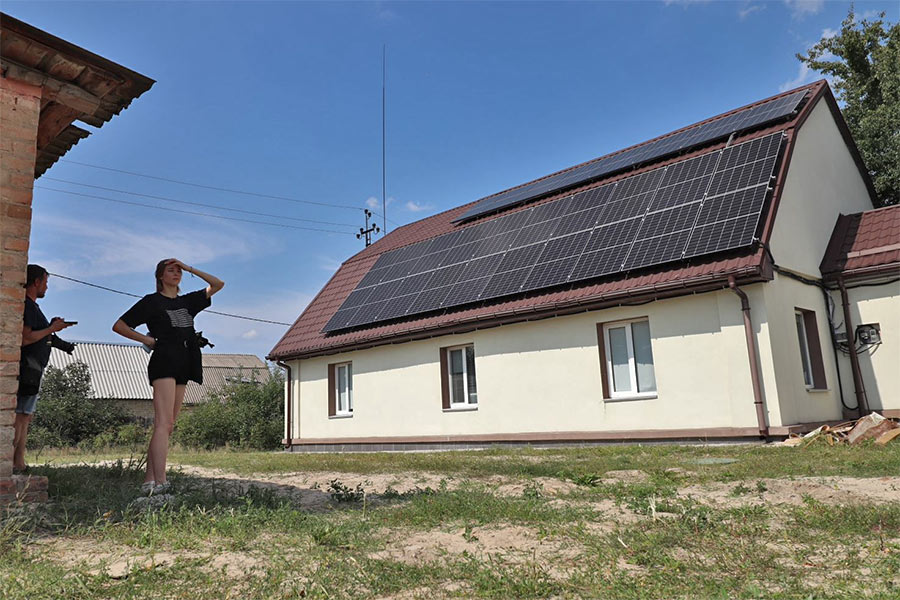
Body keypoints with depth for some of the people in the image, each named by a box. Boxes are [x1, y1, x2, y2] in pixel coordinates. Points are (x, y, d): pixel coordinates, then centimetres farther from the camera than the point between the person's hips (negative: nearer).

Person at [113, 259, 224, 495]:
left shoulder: (187, 302, 21)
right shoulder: (151, 301, 7)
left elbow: (218, 284, 20)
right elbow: (119, 325, 8)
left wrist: (189, 268, 14)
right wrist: (145, 339, 0)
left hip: (182, 367, 6)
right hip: (163, 362, -6)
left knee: (167, 426, 3)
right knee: (164, 423, -18)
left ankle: (149, 480, 5)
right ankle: (160, 482, -25)